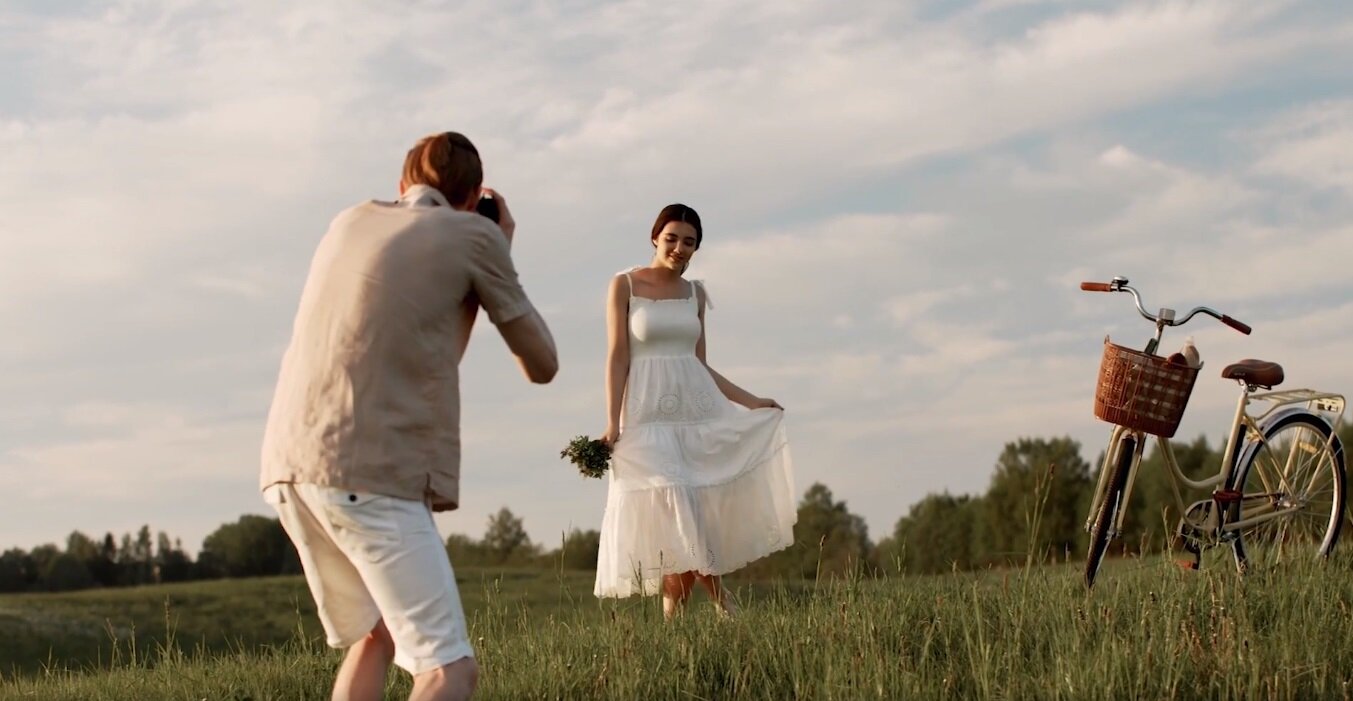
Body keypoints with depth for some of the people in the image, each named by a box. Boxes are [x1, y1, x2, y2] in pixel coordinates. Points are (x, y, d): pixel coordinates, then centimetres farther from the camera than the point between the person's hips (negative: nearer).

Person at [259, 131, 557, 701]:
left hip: (289, 466, 7)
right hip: (372, 474, -7)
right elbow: (541, 364, 12)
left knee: (374, 637, 23)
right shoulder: (474, 234, 5)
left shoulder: (352, 221, 21)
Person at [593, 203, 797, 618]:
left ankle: (674, 622, 2)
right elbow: (618, 357, -3)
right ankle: (723, 605, -3)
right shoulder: (625, 286, 2)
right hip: (650, 416, -3)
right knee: (677, 520, -11)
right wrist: (612, 423, -10)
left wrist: (752, 402, 16)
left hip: (698, 412, 3)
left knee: (690, 521, -5)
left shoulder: (695, 294, 13)